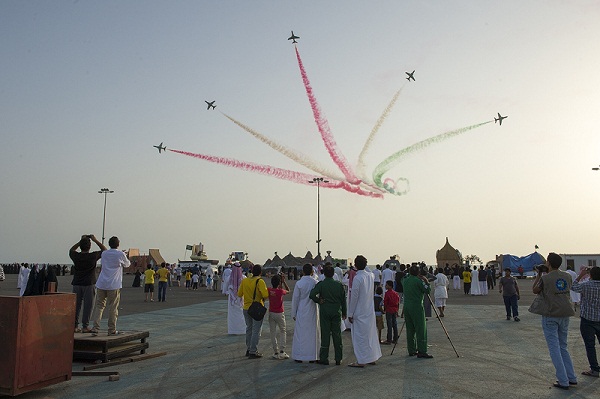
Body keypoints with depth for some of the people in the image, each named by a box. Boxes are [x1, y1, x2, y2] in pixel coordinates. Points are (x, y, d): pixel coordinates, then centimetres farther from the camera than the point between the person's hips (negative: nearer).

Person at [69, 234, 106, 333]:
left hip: (77, 284, 3)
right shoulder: (93, 256, -10)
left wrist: (81, 241, 15)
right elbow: (104, 250, 5)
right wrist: (95, 240, 6)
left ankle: (75, 326, 11)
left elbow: (71, 250, 22)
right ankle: (85, 326, 3)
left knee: (76, 305, 9)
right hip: (88, 284, -3)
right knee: (88, 305, 2)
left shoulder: (76, 256, -3)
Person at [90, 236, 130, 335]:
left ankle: (95, 328, 2)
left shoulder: (104, 254, 9)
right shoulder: (121, 254, -3)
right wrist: (125, 256, 33)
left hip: (101, 284, 4)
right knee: (113, 307, 2)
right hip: (114, 285, -4)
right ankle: (112, 330, 6)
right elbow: (127, 264, 13)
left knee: (99, 306, 9)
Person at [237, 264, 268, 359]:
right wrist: (263, 299, -4)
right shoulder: (260, 281, -16)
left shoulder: (244, 281, 1)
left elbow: (239, 294, 7)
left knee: (249, 329, 19)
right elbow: (265, 295, -25)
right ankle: (253, 352, 4)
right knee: (256, 331, 2)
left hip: (246, 308, 6)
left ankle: (248, 349, 28)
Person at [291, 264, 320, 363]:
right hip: (313, 311, 1)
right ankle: (312, 356, 14)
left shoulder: (299, 283, -8)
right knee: (312, 333, 9)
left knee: (300, 333, 7)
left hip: (301, 313, -1)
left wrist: (293, 313, 4)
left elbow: (295, 299, -3)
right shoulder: (315, 283, -6)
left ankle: (299, 356, 11)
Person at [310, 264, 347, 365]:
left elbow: (312, 295, -22)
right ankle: (338, 359, 12)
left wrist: (318, 301, -3)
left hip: (325, 312, -2)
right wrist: (344, 313, 14)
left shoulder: (321, 284, -9)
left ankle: (324, 359, 8)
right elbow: (343, 299, 5)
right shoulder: (339, 284, -1)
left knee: (325, 335, 4)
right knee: (337, 335, 8)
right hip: (336, 312, 2)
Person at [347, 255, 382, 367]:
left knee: (359, 336, 1)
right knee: (371, 334, 15)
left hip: (359, 313, -7)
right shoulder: (370, 275, 3)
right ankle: (372, 357, 23)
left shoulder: (357, 278, -18)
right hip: (370, 311, 7)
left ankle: (361, 361, 5)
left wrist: (350, 313, -8)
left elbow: (354, 297, -16)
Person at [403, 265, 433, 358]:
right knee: (421, 329, -4)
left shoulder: (405, 280, 8)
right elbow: (427, 290, -7)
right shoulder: (418, 280, -11)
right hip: (416, 307, -7)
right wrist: (426, 282, 5)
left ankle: (411, 350, 15)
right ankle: (422, 351, -6)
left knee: (410, 329, 11)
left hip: (406, 307, 7)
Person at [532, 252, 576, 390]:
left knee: (554, 349, 0)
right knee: (563, 347, 18)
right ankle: (572, 377, 17)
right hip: (565, 315, 6)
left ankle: (563, 381, 0)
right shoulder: (567, 276, 1)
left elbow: (535, 290, 3)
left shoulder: (545, 278, -12)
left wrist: (539, 274, 11)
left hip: (551, 316, -6)